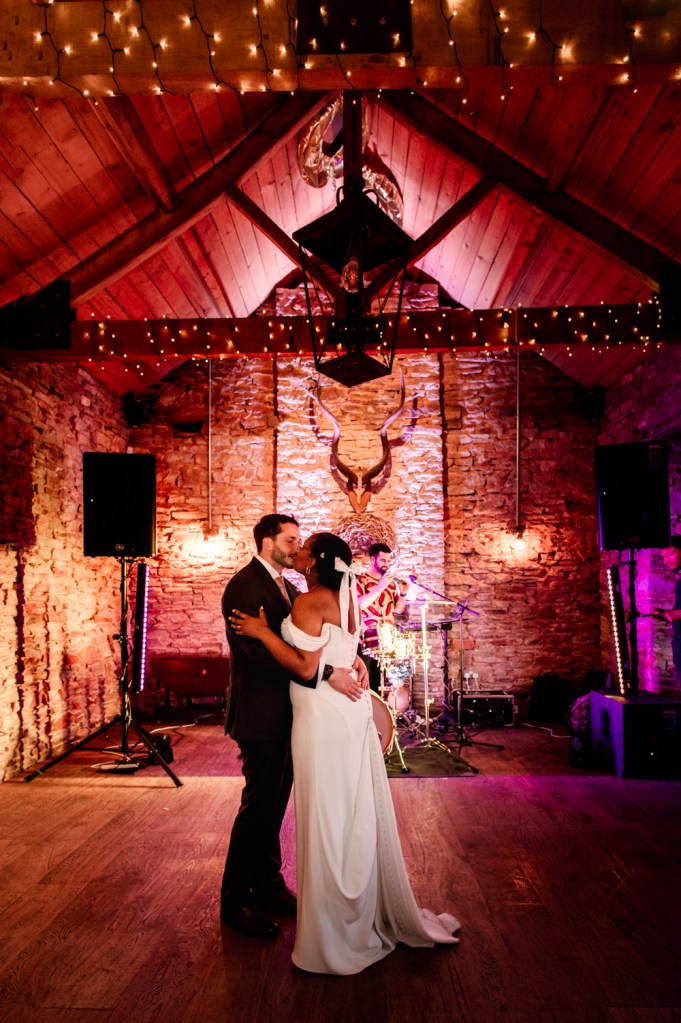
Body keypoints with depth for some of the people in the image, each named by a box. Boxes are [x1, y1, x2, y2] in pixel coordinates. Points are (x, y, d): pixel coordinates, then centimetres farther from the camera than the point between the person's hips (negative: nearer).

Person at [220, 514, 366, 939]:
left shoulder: (286, 586, 12)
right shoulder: (244, 586, -17)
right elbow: (264, 651, -27)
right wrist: (328, 674, -30)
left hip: (284, 712, 9)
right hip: (261, 715, -9)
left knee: (275, 802, 18)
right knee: (258, 804, 1)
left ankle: (267, 884, 34)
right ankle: (235, 900, 18)